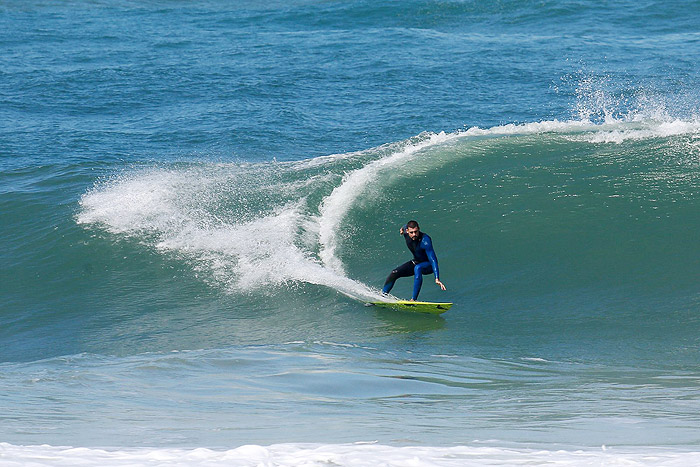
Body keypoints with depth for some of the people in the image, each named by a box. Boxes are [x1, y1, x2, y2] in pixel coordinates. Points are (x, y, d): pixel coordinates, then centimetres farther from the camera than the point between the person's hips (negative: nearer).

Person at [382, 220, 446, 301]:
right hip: (416, 262, 7)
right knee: (394, 273, -7)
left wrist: (437, 279, -49)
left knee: (417, 268, -38)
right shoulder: (406, 233, -16)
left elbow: (433, 260, -40)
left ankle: (414, 299, -38)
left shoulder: (425, 241, -34)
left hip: (428, 265, -6)